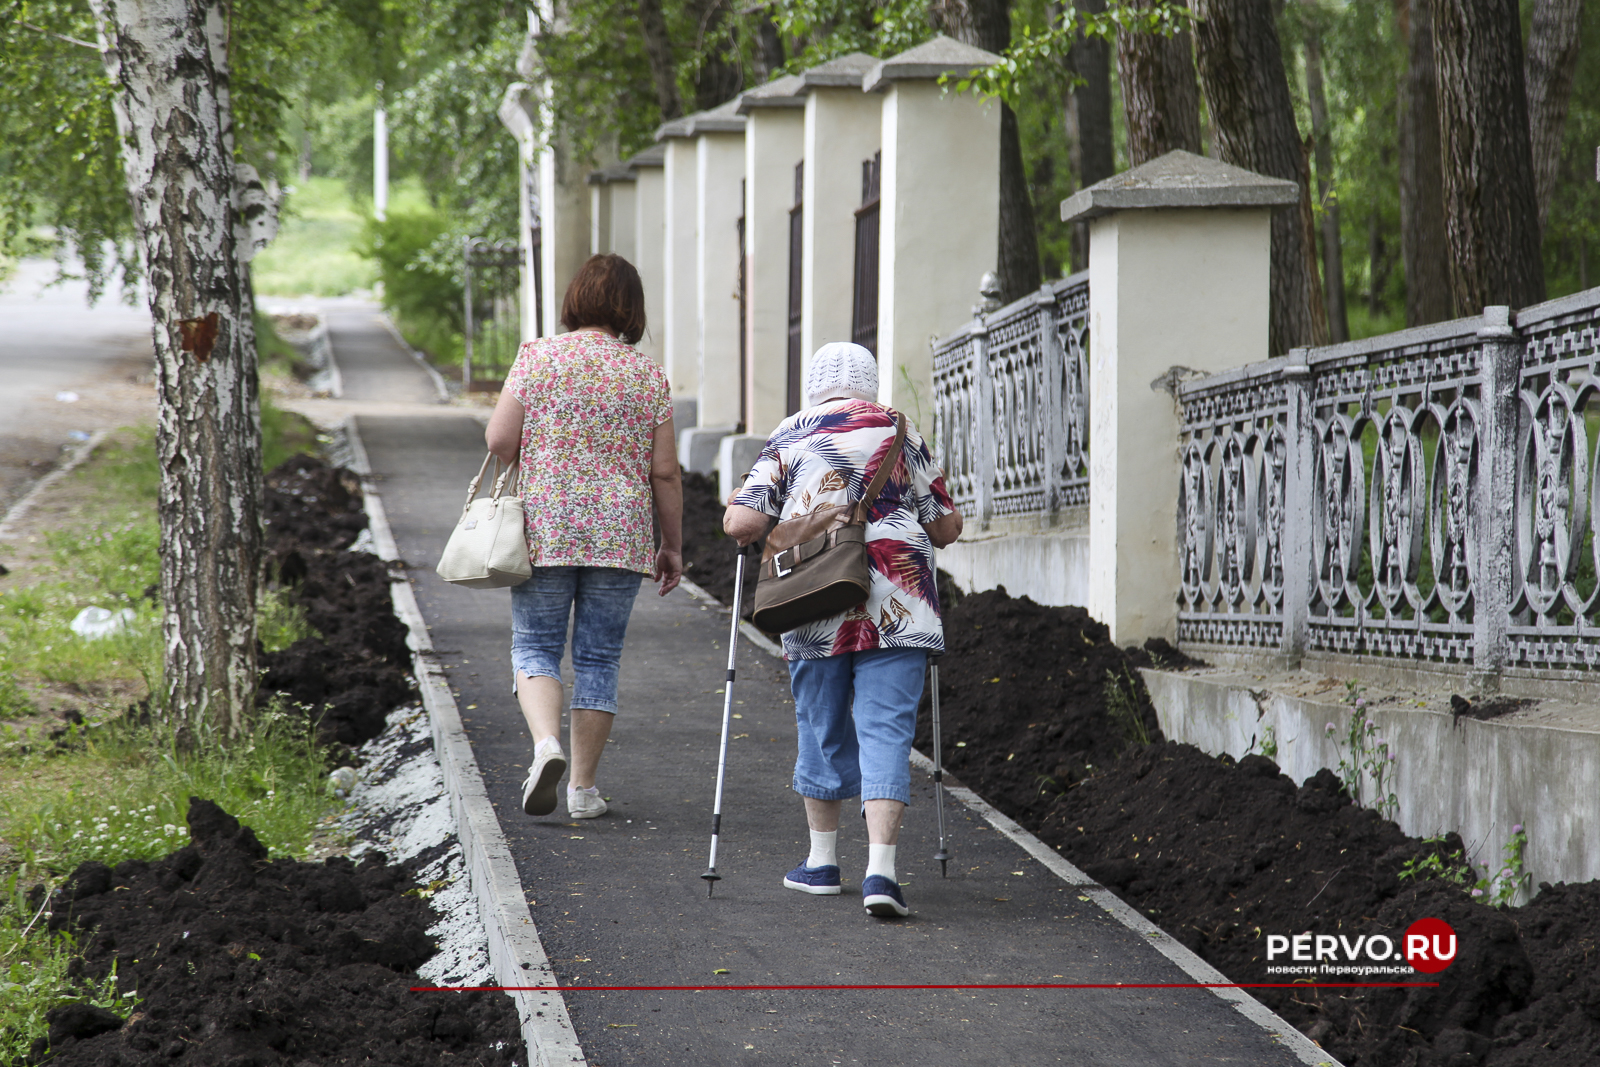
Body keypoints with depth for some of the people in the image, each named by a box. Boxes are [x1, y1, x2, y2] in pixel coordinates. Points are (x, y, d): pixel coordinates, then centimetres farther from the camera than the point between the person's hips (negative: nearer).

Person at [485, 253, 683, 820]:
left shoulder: (537, 356, -2)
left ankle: (546, 742, -18)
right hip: (620, 536, 1)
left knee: (535, 647, 8)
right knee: (599, 657, 9)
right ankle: (583, 785, 9)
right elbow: (665, 472, 1)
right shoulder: (648, 375, 1)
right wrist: (672, 545, 10)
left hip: (544, 531, -1)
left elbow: (499, 441, -6)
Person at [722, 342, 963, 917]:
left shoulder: (789, 437, 5)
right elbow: (946, 528, 11)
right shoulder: (901, 433, 8)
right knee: (886, 733, -3)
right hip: (899, 609, 0)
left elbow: (740, 523, -4)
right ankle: (880, 871, -15)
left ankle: (822, 861, 27)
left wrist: (738, 515, 18)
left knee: (822, 730, 16)